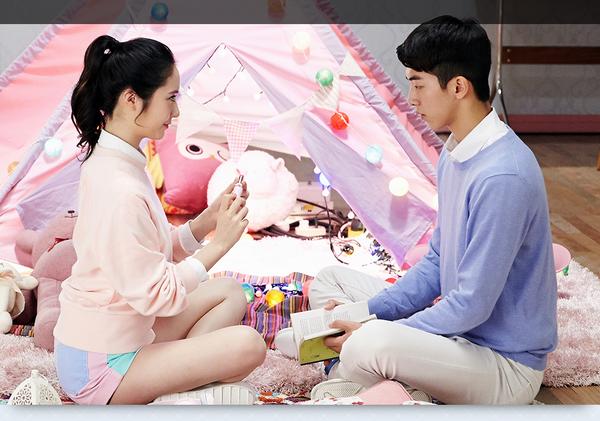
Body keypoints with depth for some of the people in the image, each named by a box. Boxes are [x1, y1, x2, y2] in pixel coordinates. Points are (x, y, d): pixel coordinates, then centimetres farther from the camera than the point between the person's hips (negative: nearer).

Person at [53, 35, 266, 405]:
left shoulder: (113, 161, 4)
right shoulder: (120, 189, -26)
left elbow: (155, 249, 7)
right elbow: (156, 296, -24)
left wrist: (209, 220, -4)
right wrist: (220, 243, -15)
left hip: (122, 331, 10)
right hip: (100, 366, -10)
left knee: (230, 292, 14)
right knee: (247, 345, -21)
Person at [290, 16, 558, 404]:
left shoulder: (502, 176, -26)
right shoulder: (454, 154, 5)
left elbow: (472, 306, -25)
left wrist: (372, 329, -17)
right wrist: (368, 311, 1)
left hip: (506, 366, -10)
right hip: (460, 329, 10)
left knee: (372, 344, -35)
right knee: (330, 281, 12)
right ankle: (346, 387, -7)